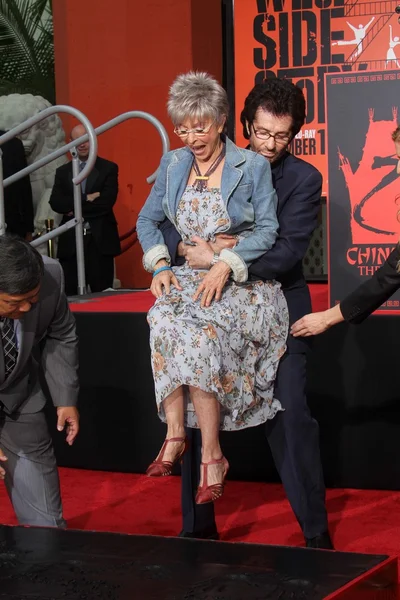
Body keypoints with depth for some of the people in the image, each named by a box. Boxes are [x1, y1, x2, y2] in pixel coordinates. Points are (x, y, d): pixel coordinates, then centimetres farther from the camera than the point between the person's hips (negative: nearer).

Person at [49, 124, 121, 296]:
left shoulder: (108, 168, 6)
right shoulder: (63, 171, 14)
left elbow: (107, 201, -8)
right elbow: (55, 203, -1)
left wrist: (75, 208, -5)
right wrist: (86, 199, -12)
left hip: (100, 240, -2)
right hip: (71, 241, 2)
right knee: (71, 295, 1)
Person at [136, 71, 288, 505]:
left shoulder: (252, 167, -1)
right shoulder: (172, 165, 11)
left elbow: (267, 230, -6)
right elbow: (148, 220, 17)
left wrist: (226, 265, -18)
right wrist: (159, 265, 0)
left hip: (241, 280, -4)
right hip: (188, 275, 4)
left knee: (198, 330, -33)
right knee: (165, 319, -32)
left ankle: (210, 455, -26)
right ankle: (175, 434, -27)